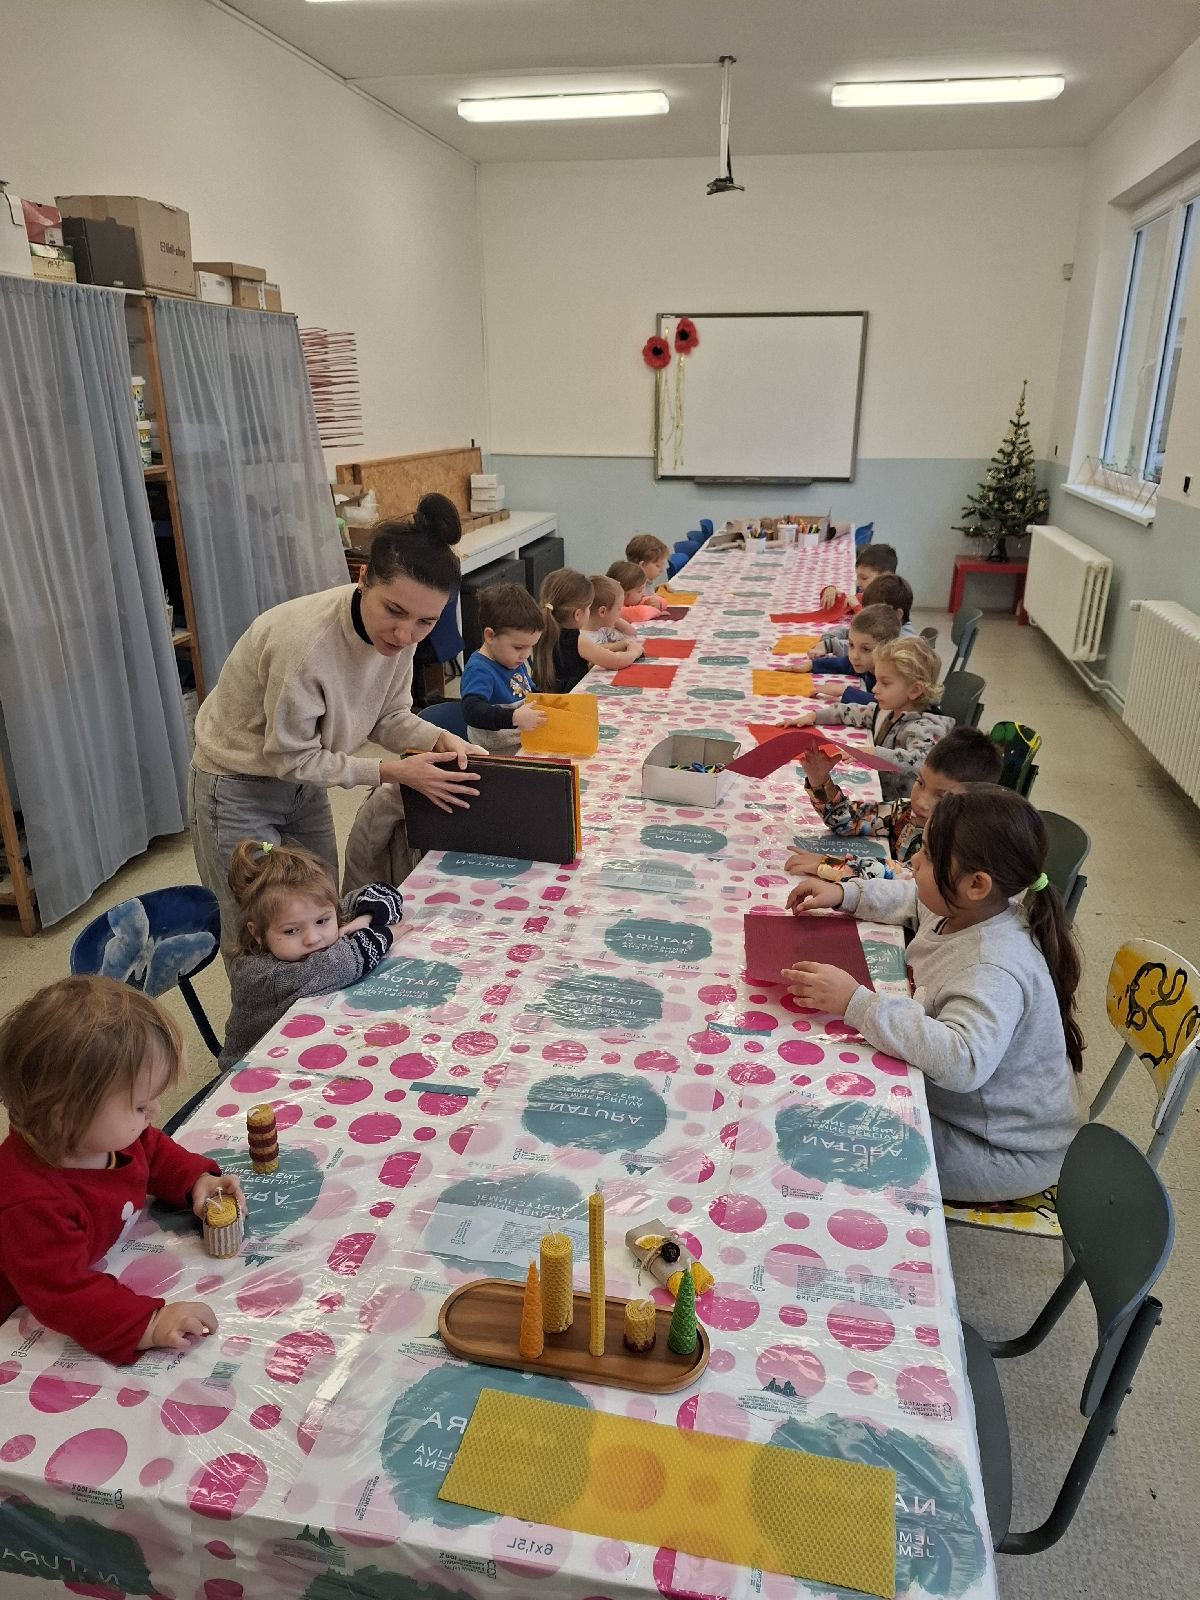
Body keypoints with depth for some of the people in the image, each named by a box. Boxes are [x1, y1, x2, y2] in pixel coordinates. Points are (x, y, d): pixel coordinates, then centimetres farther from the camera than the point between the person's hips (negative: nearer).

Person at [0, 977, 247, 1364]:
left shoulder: (112, 1131, -13)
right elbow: (65, 1296, -38)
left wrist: (196, 1178, -10)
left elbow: (155, 1153, 6)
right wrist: (148, 1325, -46)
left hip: (102, 1270, 6)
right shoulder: (32, 1204, -37)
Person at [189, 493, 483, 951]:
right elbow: (290, 757, -24)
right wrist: (390, 771, -25)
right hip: (239, 789, -6)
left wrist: (439, 739, -21)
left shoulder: (397, 630, -17)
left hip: (304, 783, 6)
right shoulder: (304, 642, -36)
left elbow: (388, 716, -2)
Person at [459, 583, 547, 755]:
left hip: (525, 746, 9)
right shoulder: (479, 671, -15)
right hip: (497, 753, -9)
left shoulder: (517, 663, 15)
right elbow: (472, 711, -31)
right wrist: (514, 717, -40)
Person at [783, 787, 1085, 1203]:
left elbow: (961, 1060, -50)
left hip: (1010, 1153, -8)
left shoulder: (994, 971, -36)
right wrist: (844, 894, 1)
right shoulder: (962, 909, -8)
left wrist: (857, 1003, -48)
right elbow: (909, 898, 14)